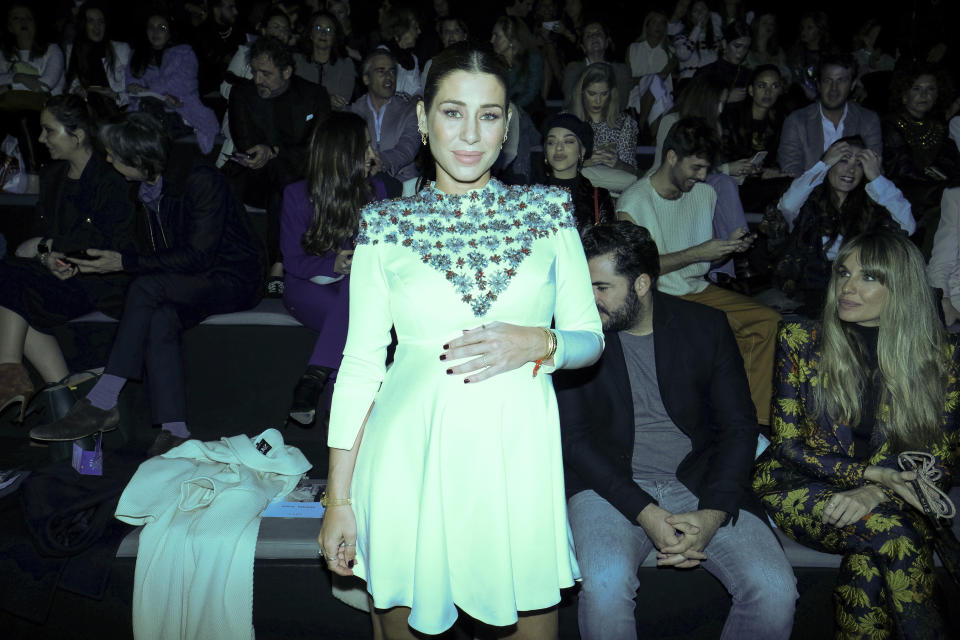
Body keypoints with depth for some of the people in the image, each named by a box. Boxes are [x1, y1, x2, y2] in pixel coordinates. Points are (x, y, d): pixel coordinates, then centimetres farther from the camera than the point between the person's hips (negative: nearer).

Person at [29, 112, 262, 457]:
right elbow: (159, 256, 14)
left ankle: (101, 403, -26)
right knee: (159, 320, -29)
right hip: (187, 284, 6)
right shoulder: (148, 190, 9)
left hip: (232, 281, -6)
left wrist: (125, 263, -22)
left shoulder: (202, 181, -16)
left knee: (145, 288, -31)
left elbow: (199, 256, -21)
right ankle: (175, 432, -32)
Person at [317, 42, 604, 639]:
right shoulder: (387, 226, 2)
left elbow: (591, 338, 9)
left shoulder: (549, 211, 5)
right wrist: (339, 499, 1)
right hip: (411, 455, 0)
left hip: (517, 452, 1)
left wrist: (537, 343, -14)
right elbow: (361, 364, 3)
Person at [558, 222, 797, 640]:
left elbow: (739, 426, 3)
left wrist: (712, 515, -13)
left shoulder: (706, 327, 4)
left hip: (701, 484, 2)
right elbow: (573, 437, -5)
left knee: (775, 591, -20)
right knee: (606, 585, -31)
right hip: (611, 487, -1)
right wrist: (645, 513, -16)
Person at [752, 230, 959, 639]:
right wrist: (868, 472, -16)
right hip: (799, 484, -1)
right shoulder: (800, 340, -4)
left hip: (893, 496, 1)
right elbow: (788, 443, -3)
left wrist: (875, 492, -18)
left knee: (868, 559, -33)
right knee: (889, 532, -31)